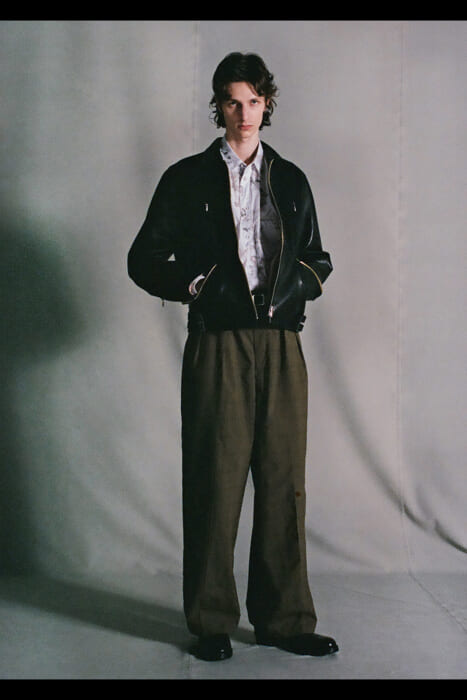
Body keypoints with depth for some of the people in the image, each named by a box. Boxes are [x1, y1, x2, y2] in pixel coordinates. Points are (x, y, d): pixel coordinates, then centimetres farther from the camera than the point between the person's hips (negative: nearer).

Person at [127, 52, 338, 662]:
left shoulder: (291, 180, 17)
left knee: (284, 481, 4)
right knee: (215, 482, -1)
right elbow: (144, 259, 8)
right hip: (218, 347, -2)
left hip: (281, 346, 3)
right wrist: (197, 285, -6)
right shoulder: (188, 179, 9)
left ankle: (283, 618, 16)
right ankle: (211, 622, 13)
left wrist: (296, 286, 3)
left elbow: (317, 259, 23)